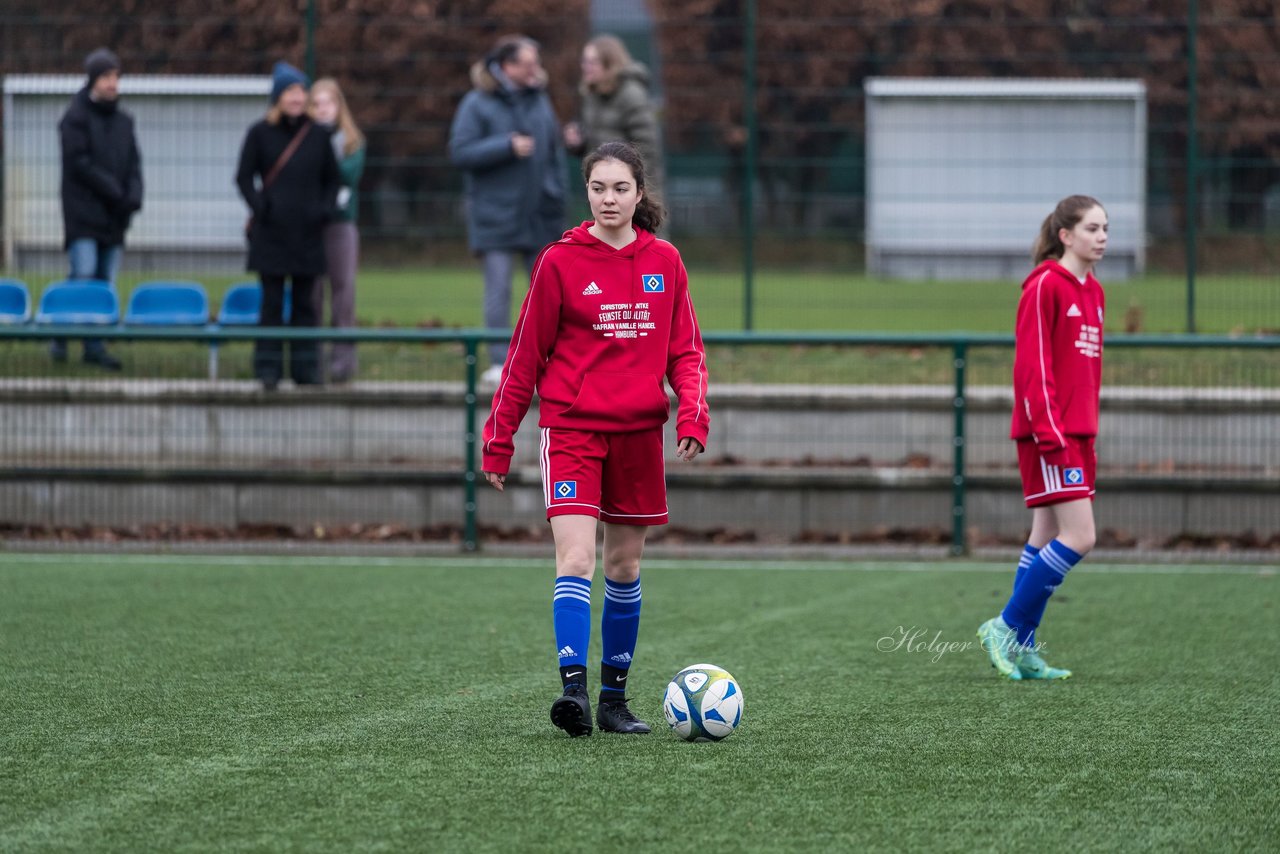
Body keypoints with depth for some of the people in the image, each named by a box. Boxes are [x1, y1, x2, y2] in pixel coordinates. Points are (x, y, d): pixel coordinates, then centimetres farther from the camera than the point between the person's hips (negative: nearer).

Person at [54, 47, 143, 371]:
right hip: (83, 214, -6)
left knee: (106, 282, 3)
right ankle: (61, 336, -1)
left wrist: (134, 196, -7)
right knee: (84, 275, -14)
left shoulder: (123, 121, 15)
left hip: (114, 216, 6)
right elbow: (79, 162, -11)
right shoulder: (76, 118, -4)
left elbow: (134, 163, 12)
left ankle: (95, 346, 7)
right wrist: (116, 192, -14)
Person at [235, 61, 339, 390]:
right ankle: (269, 366, 1)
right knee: (272, 301, -2)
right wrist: (260, 206, -12)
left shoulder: (317, 136, 9)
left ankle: (305, 366, 10)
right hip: (271, 231, -2)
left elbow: (331, 179, 15)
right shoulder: (260, 134, 2)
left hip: (307, 231, 2)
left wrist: (325, 208, -2)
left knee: (305, 302, 5)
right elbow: (244, 177, 3)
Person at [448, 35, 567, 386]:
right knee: (498, 288, -3)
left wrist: (557, 196, 7)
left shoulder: (539, 100, 11)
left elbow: (555, 151, 17)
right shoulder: (477, 104, -5)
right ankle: (499, 362, 0)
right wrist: (507, 146, -18)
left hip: (540, 214, 4)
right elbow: (460, 151, -11)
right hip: (495, 215, -4)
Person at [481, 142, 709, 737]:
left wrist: (693, 415, -6)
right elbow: (525, 354, 2)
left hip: (639, 431, 3)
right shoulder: (559, 262, -3)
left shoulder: (664, 263, 5)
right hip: (571, 426, -3)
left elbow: (686, 351, 10)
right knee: (576, 559, -17)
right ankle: (574, 689, -23)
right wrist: (499, 439, 2)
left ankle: (615, 698, 19)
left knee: (624, 566, 10)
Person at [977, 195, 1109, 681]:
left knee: (1046, 538, 9)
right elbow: (1031, 364, -15)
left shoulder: (1092, 292, 15)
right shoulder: (1045, 286, -11)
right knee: (1079, 536, -13)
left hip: (1075, 435, 9)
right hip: (1047, 433, -9)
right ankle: (1005, 629, -4)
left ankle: (1022, 651, 13)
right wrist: (1049, 432, -20)